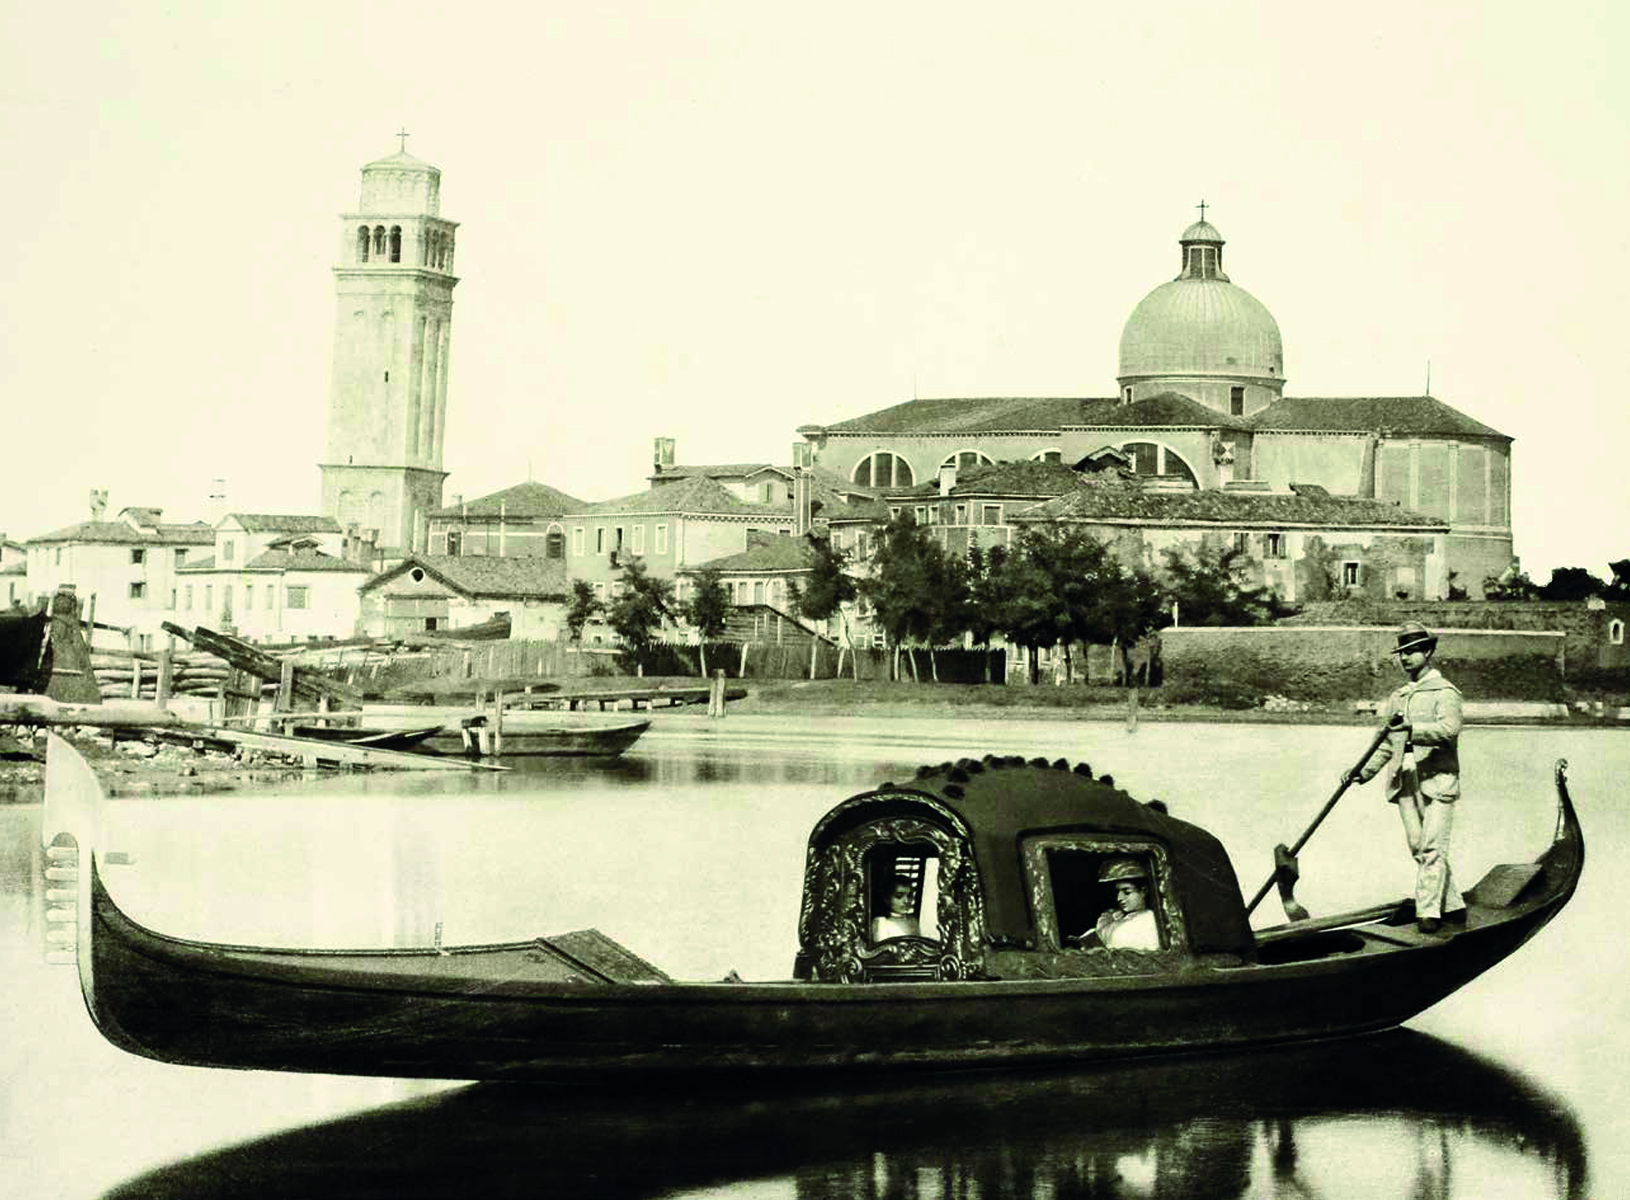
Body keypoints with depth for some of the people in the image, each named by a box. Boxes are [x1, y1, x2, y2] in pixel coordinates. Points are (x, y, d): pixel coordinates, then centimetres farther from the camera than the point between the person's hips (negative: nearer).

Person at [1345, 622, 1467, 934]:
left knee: (1432, 847, -11)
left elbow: (1449, 729, -19)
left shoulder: (1444, 692, -1)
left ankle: (1428, 911, -10)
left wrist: (1411, 728, -31)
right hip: (1405, 781, 7)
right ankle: (1452, 906, 15)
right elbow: (1386, 745, 22)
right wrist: (1364, 772, 9)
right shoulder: (1397, 698, 20)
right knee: (1418, 846, 5)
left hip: (1437, 779, -7)